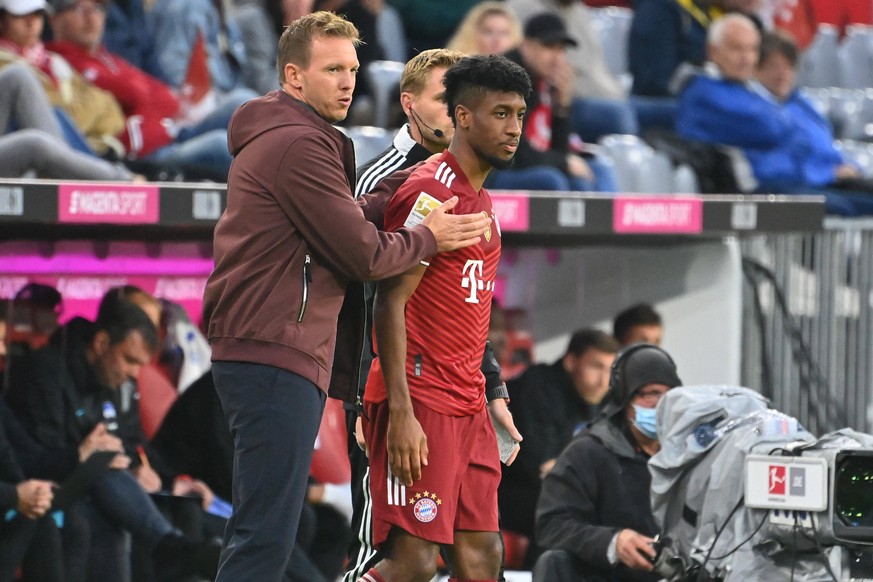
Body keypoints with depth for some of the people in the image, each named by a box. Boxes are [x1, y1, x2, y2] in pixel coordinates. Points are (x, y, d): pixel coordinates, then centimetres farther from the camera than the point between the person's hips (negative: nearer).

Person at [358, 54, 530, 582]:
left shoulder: (482, 201, 18)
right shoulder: (430, 192, -11)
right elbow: (391, 304, -16)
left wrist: (490, 398, 20)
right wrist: (401, 412, -22)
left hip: (467, 407, 9)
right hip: (420, 402, -9)